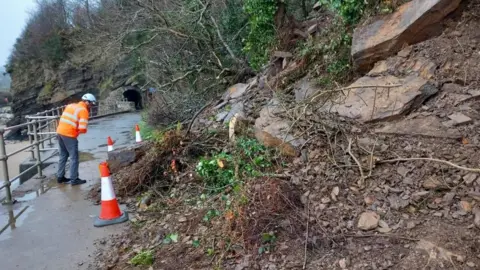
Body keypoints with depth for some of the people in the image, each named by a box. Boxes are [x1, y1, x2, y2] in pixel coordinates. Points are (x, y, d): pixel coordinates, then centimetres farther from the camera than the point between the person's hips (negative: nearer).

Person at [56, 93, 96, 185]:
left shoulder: (71, 105, 17)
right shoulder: (83, 110, -9)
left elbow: (64, 119, 19)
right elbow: (82, 128, -18)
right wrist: (84, 131, 3)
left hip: (60, 132, 8)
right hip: (69, 135, -8)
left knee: (63, 156, 20)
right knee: (74, 157, 2)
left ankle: (60, 177, 27)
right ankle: (74, 179, 4)